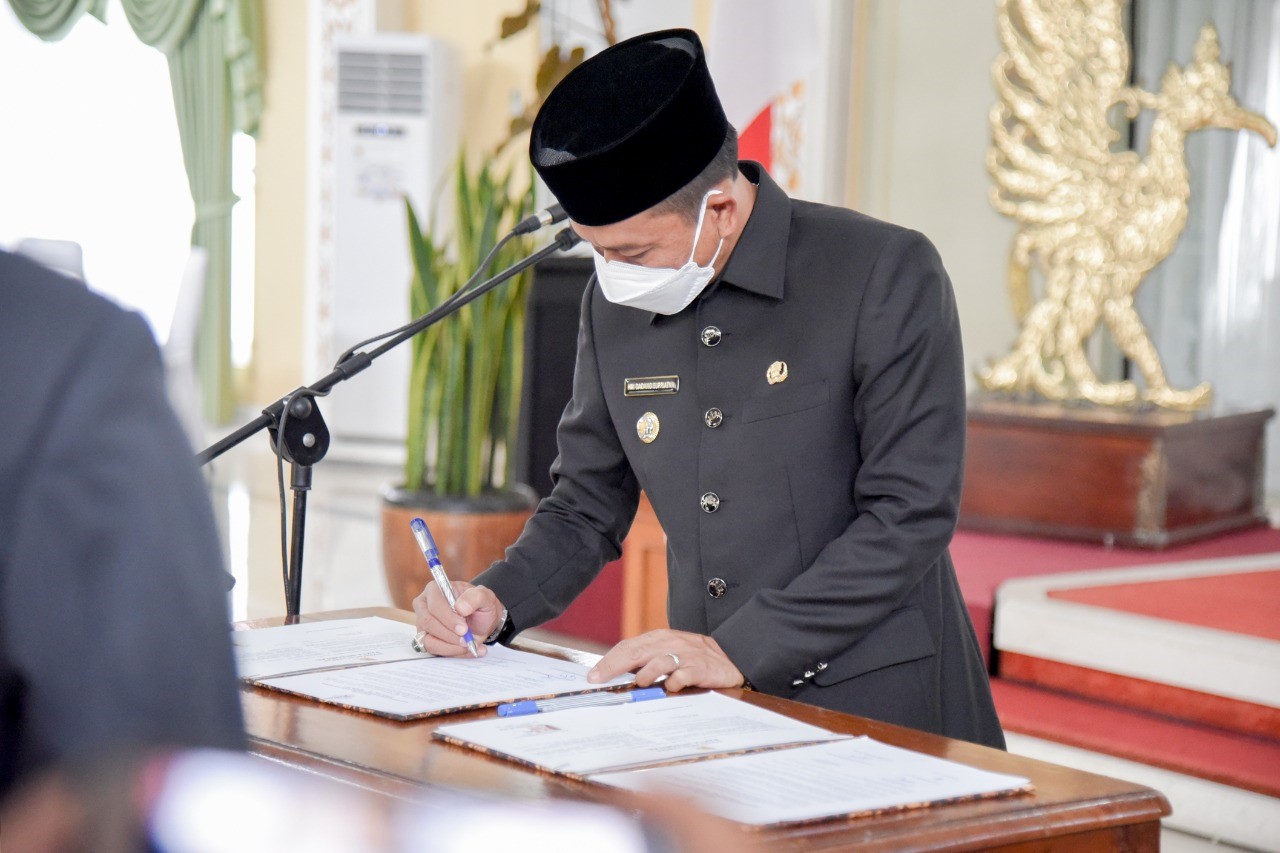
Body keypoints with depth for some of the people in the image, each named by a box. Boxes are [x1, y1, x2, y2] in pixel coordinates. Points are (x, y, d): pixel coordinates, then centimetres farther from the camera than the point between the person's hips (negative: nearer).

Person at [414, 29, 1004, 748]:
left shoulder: (887, 275, -9)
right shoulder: (615, 305, 8)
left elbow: (910, 515, -12)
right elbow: (588, 507, 19)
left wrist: (741, 649, -17)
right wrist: (497, 600, 0)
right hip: (711, 715, 5)